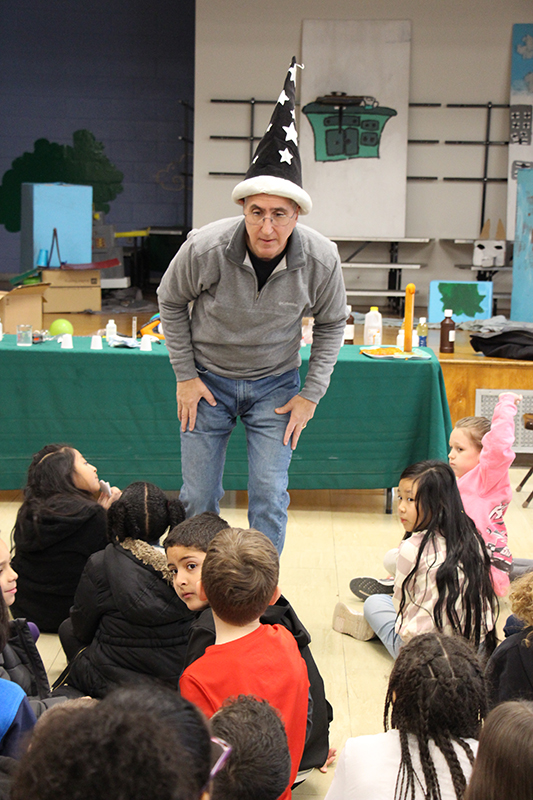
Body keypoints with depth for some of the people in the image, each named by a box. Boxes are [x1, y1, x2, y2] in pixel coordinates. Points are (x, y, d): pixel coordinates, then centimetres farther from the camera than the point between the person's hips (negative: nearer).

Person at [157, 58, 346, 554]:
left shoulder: (320, 259, -20)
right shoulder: (204, 248, -24)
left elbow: (331, 323, -1)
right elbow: (170, 301, -3)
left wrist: (311, 394, -4)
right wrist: (185, 376, -4)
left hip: (274, 384, 0)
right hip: (208, 378, 0)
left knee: (269, 496, -4)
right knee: (198, 499, 6)